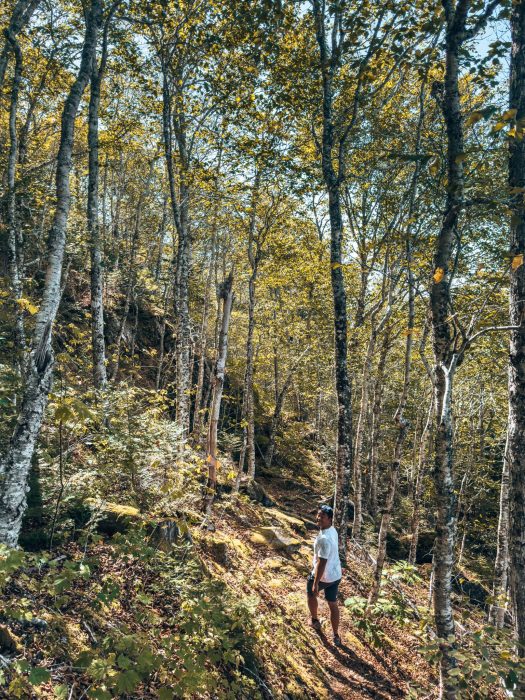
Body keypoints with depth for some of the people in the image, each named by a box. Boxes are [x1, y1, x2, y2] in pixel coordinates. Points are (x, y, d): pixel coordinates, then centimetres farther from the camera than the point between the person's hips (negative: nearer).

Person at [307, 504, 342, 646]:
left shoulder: (324, 539, -33)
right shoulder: (333, 530, -4)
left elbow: (321, 563, -29)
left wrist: (315, 584, -21)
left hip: (323, 576, -7)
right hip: (336, 575, 7)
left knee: (311, 594, 24)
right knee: (333, 604, 19)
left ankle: (315, 621, 44)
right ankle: (336, 636, 29)